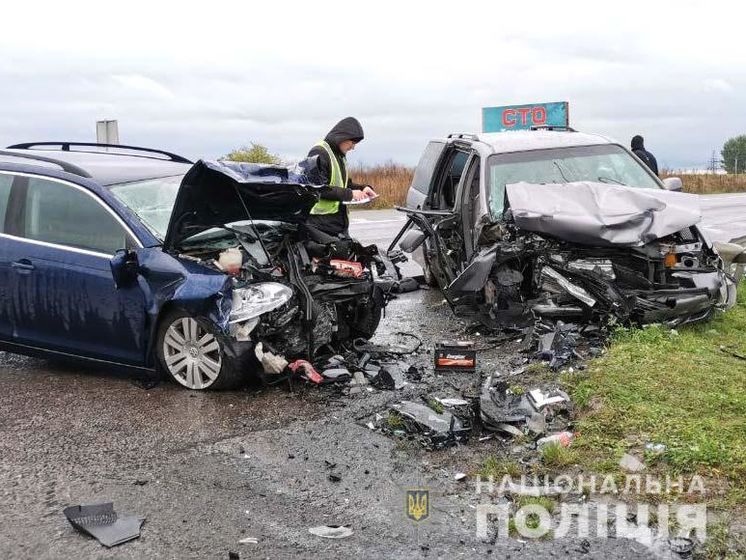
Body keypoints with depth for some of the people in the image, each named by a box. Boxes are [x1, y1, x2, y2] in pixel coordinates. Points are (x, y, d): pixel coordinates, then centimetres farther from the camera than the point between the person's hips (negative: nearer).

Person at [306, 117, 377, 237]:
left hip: (340, 222, 9)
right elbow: (320, 188, -20)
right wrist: (349, 194, -19)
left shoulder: (340, 156, 19)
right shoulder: (319, 153, -11)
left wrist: (363, 188, 7)